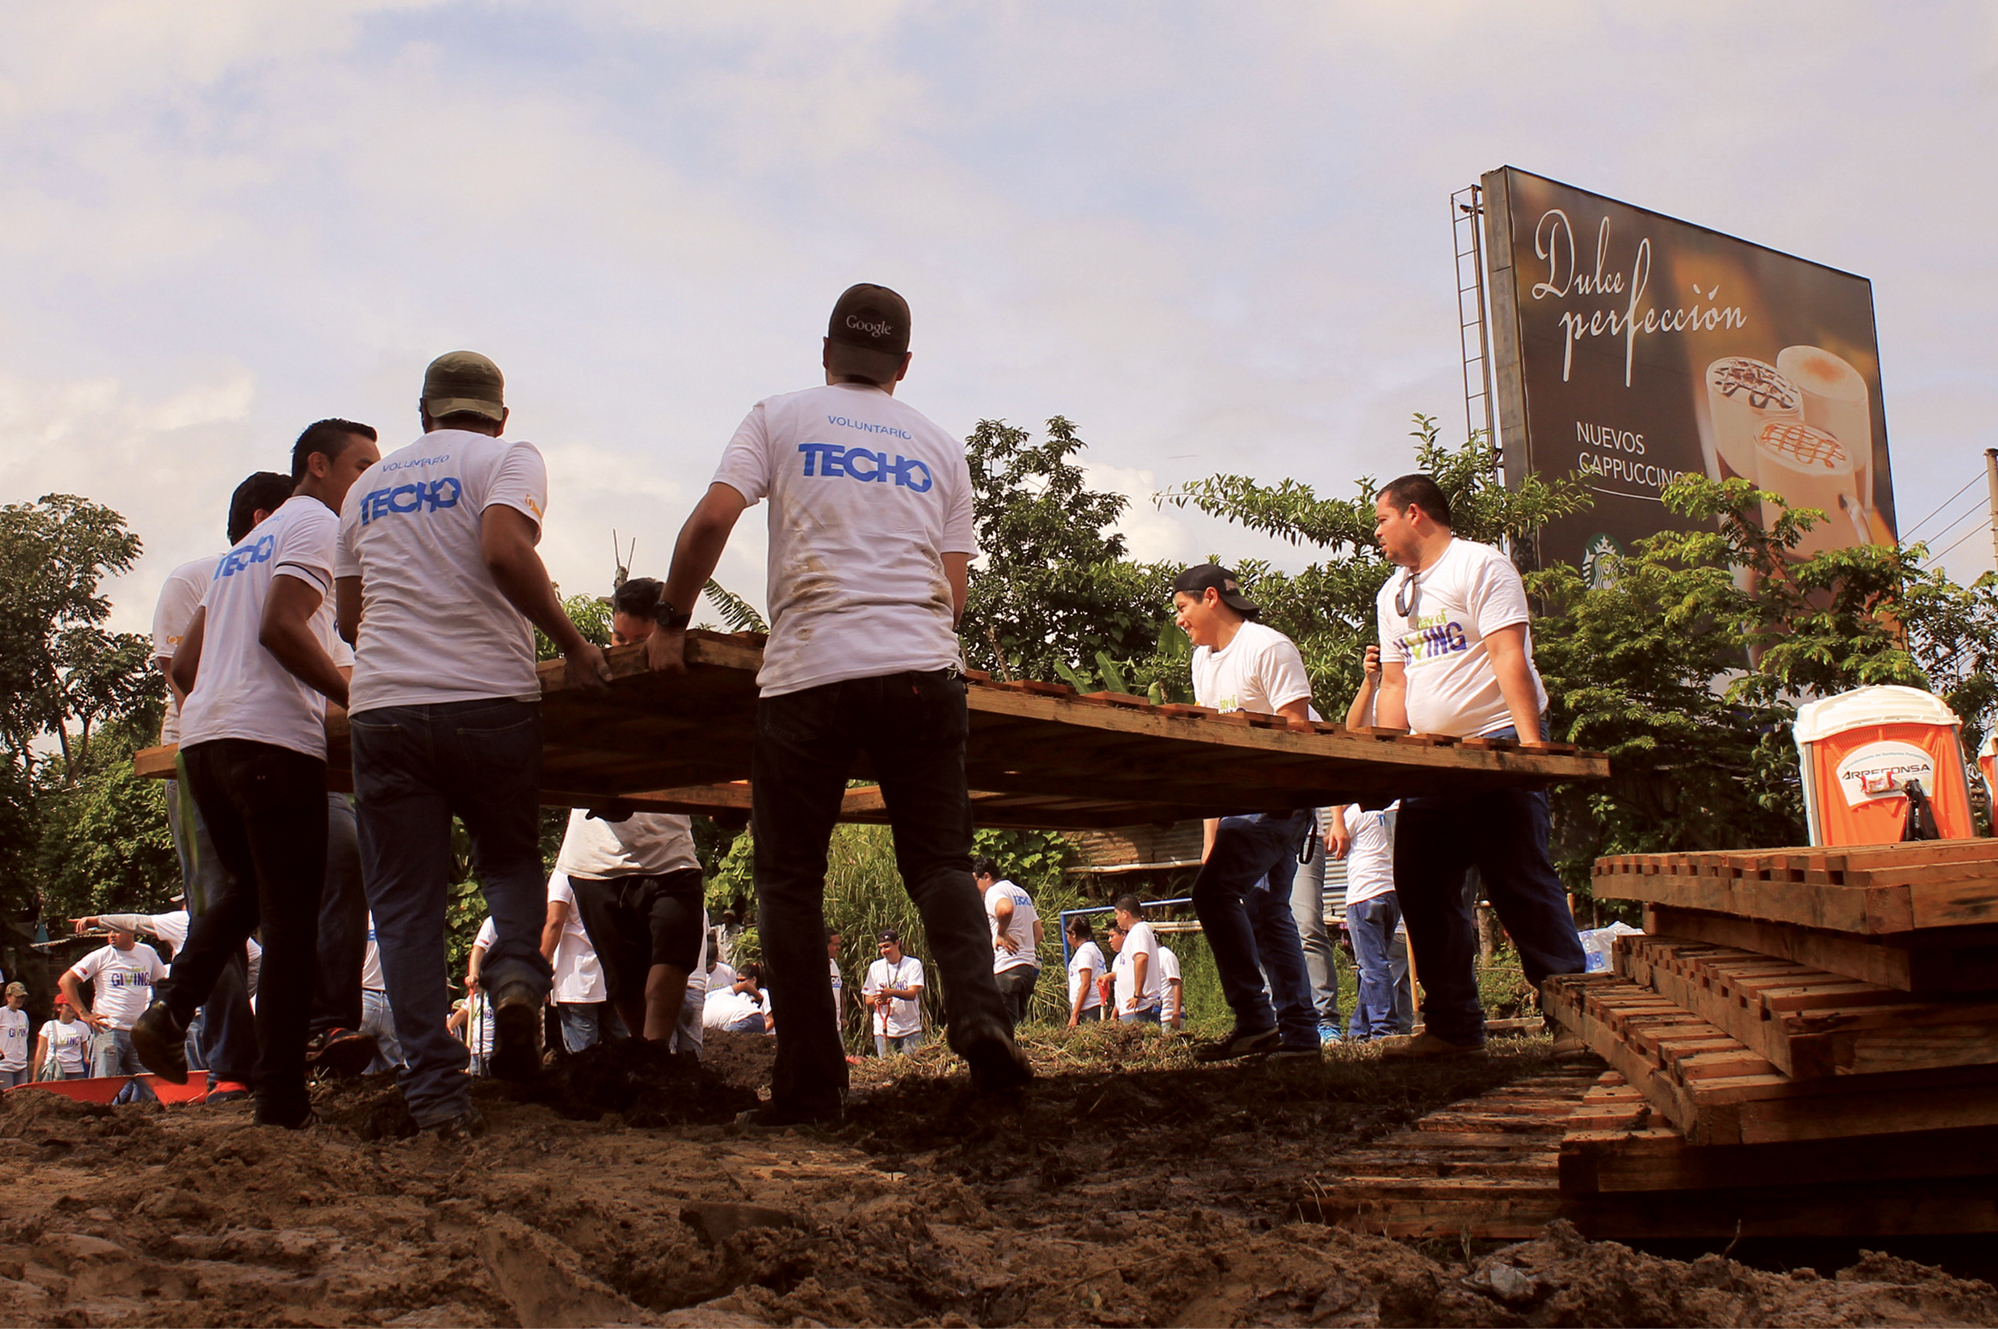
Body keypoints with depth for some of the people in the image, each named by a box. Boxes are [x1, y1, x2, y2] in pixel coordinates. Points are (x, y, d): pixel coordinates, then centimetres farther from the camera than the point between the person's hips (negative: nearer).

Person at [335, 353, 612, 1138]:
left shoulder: (368, 485, 22)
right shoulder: (507, 458, 6)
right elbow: (505, 551, -14)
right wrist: (571, 644, -7)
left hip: (383, 710, 3)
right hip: (489, 700, -2)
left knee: (405, 904, 4)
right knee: (511, 856, 20)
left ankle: (436, 1094, -2)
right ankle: (517, 972, -8)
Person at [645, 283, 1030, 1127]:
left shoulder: (779, 419, 12)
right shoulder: (941, 448, 20)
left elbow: (711, 522, -1)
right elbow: (953, 590, 15)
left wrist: (671, 625, 11)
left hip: (811, 672, -2)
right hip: (922, 670, 2)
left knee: (791, 878, 6)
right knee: (938, 860, 9)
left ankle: (808, 1086, 3)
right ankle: (977, 1011, -17)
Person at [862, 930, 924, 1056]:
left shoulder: (914, 964, 0)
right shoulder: (875, 967, 9)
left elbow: (912, 993, -12)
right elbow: (867, 999, 10)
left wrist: (891, 992, -31)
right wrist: (877, 1000, -14)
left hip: (910, 1030, -2)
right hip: (883, 1030, 2)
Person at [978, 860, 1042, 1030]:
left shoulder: (994, 892, -5)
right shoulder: (1022, 893, 22)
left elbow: (1005, 908, -29)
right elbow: (1038, 933, 22)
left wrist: (1001, 933, -15)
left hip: (1006, 969, -9)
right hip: (1029, 967, 9)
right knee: (1017, 1024, 11)